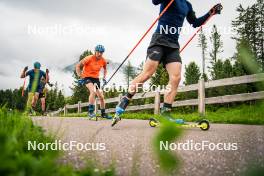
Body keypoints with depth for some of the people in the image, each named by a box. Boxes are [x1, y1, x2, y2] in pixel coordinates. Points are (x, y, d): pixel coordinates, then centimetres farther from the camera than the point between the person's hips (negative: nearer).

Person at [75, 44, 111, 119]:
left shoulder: (103, 61, -6)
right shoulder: (89, 58, -19)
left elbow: (105, 69, 17)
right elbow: (78, 66, -13)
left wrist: (104, 78, 5)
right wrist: (80, 77, -17)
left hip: (96, 78, 5)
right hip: (87, 77, -5)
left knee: (101, 97, 5)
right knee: (93, 91, -32)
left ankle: (103, 113, 24)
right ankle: (90, 111, -23)